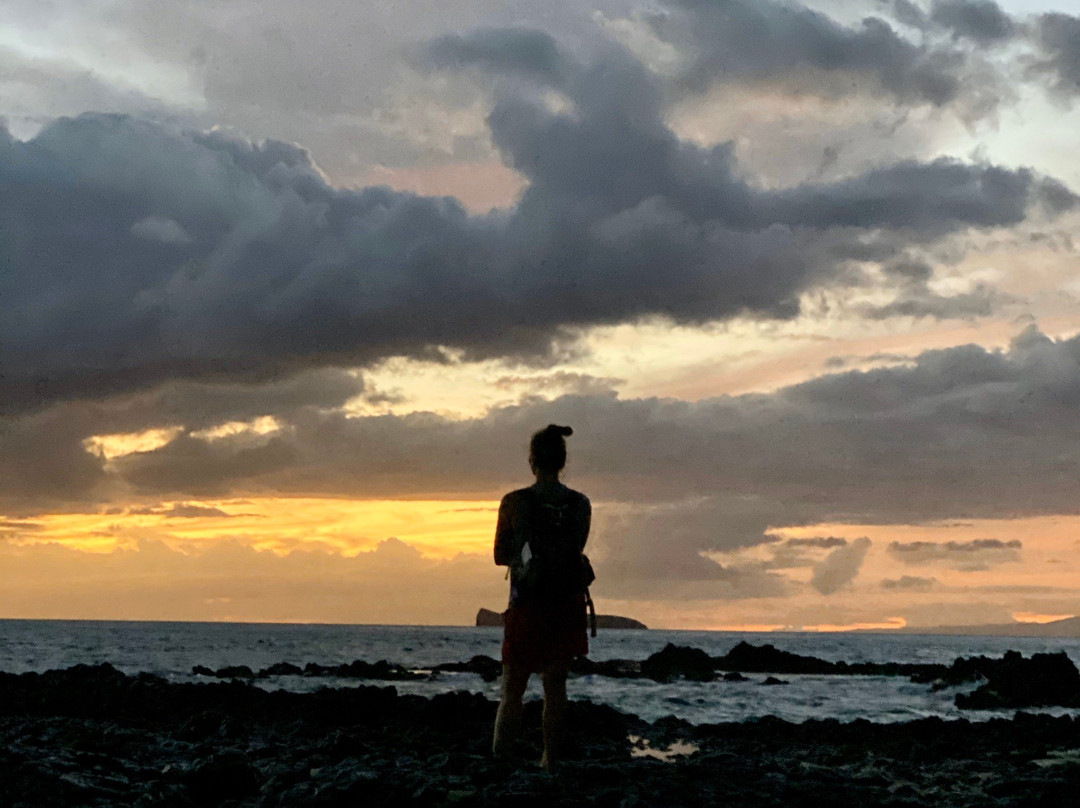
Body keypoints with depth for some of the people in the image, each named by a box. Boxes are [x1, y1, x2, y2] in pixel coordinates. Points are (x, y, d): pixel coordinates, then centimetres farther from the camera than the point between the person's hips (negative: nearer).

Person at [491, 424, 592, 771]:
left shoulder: (514, 502, -9)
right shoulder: (581, 504, 0)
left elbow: (500, 556, -2)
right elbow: (576, 551, 11)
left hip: (527, 604, -3)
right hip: (567, 604, 3)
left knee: (512, 690, 2)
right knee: (556, 685, 13)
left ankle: (499, 760, -4)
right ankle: (550, 760, 16)